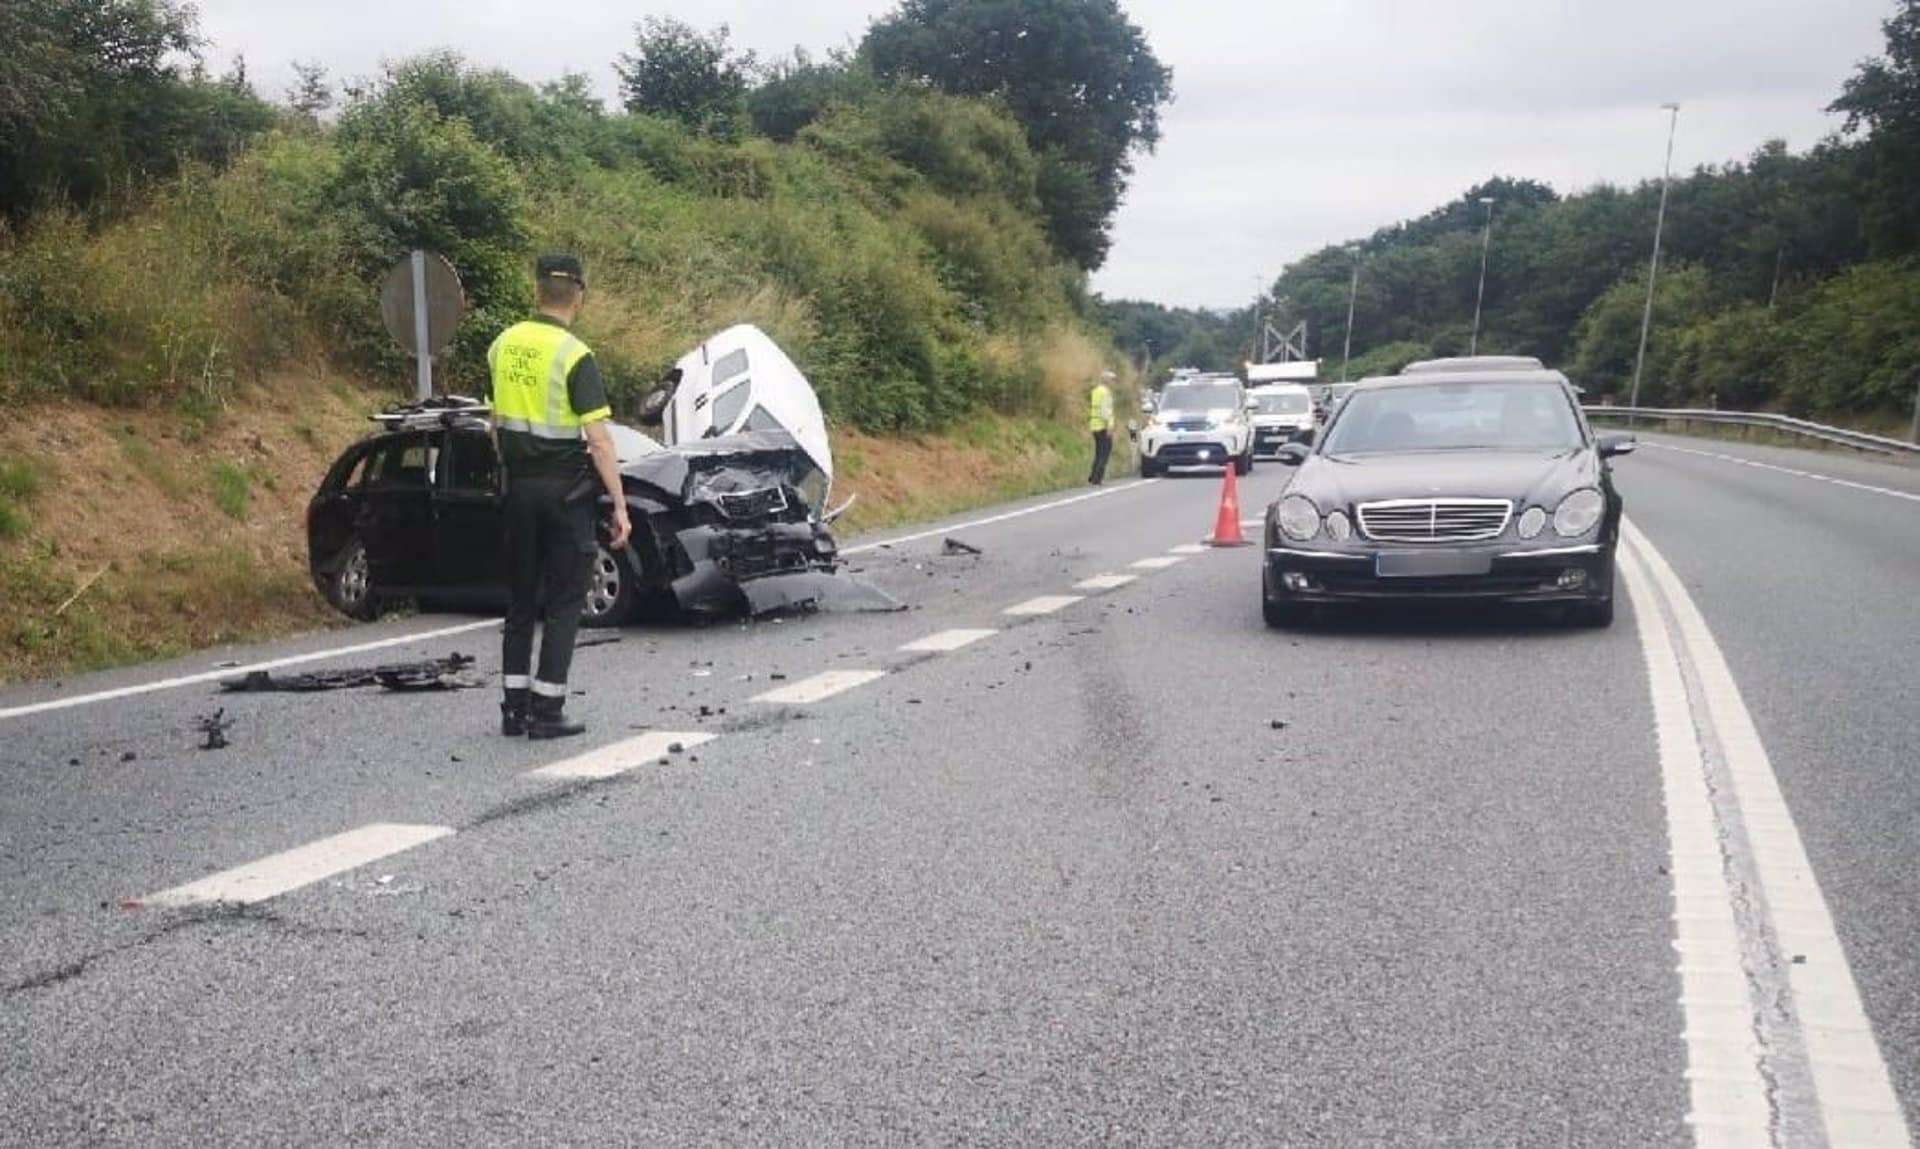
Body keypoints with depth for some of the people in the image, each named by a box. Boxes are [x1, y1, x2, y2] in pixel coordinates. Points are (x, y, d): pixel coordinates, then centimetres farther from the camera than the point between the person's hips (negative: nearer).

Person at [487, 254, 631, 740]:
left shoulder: (503, 345, 5)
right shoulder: (574, 355, -14)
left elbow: (497, 422, 13)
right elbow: (598, 440, -17)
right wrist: (620, 504, -14)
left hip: (519, 486, 6)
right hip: (566, 489, -6)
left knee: (521, 599, 13)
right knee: (565, 601, 2)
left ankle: (515, 706, 16)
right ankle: (547, 711, 2)